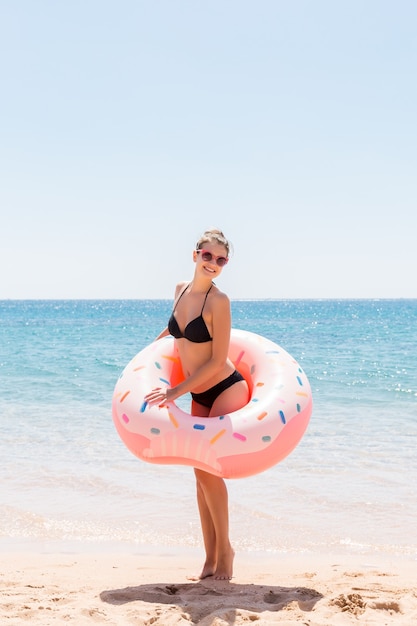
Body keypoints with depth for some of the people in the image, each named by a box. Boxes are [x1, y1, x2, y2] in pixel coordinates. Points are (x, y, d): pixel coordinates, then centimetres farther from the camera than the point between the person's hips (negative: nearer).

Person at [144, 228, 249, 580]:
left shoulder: (218, 300, -18)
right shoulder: (181, 290, 3)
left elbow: (217, 361, -18)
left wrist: (176, 391, -17)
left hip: (227, 390, -7)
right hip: (199, 396, 7)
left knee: (207, 465, -12)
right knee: (201, 470, 6)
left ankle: (225, 549, 5)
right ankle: (210, 558, 14)